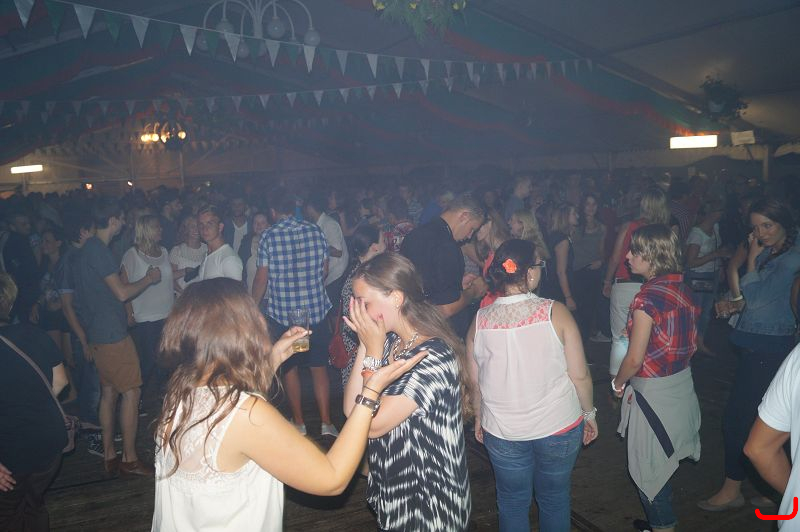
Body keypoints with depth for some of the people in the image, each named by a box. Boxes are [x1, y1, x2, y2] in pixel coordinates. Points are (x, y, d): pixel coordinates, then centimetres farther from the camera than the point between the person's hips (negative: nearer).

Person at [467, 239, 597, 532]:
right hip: (558, 429, -1)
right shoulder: (555, 312, -17)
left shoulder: (479, 320, -11)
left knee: (512, 503, 21)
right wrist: (589, 412, 6)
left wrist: (479, 418, 16)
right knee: (554, 500, 22)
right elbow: (580, 375, -12)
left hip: (502, 431, 1)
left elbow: (475, 382, -1)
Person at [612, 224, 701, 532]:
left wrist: (618, 384, -2)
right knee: (661, 465, 24)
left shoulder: (647, 298, -24)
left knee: (647, 470, 11)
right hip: (682, 386, 8)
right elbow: (691, 344, 10)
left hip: (653, 394, -8)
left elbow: (635, 359, -21)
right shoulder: (682, 290, 1)